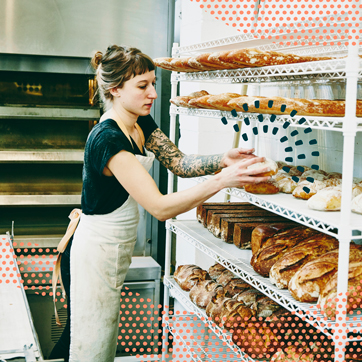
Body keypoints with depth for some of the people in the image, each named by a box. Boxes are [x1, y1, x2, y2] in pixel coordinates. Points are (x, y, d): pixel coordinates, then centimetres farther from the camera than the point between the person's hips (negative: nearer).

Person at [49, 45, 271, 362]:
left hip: (117, 248, 9)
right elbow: (161, 207, -31)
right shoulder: (107, 139, -27)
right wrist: (222, 181, -34)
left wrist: (223, 160, -16)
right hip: (98, 249, -9)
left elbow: (178, 162, 2)